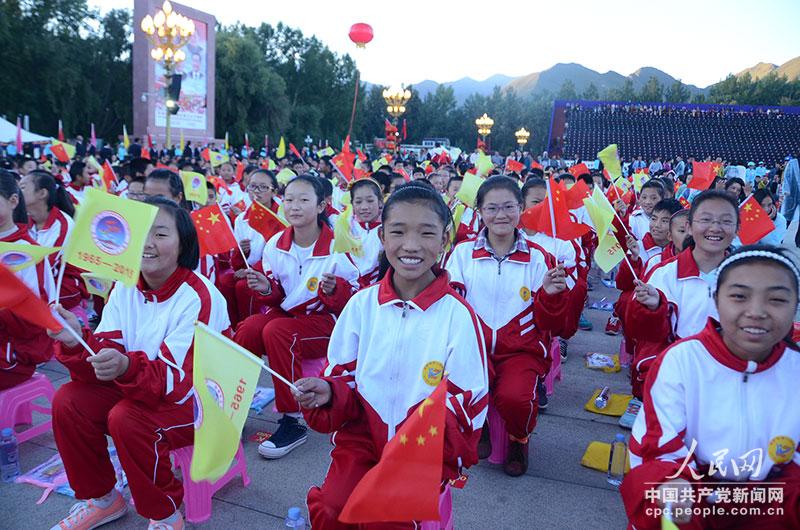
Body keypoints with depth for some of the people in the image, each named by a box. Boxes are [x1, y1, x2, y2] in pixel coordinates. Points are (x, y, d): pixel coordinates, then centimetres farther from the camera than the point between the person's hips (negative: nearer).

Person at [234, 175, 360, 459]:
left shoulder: (336, 246, -10)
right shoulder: (275, 243, 3)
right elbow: (277, 297, 11)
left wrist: (334, 289, -28)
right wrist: (266, 289, -11)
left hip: (324, 320, -4)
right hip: (285, 312, 5)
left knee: (276, 331, -33)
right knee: (248, 328, -27)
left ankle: (293, 423, -19)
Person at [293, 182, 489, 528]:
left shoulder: (457, 314, -8)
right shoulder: (361, 304, 0)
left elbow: (469, 400, -5)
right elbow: (344, 374, 8)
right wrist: (328, 392, -15)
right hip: (363, 434, 3)